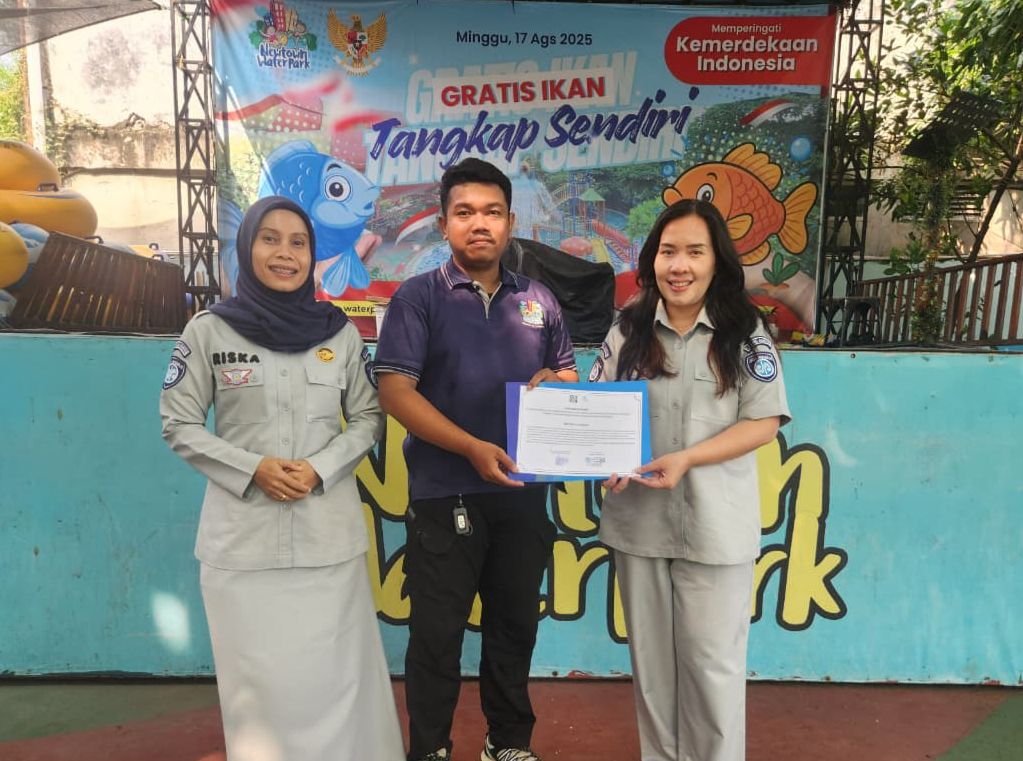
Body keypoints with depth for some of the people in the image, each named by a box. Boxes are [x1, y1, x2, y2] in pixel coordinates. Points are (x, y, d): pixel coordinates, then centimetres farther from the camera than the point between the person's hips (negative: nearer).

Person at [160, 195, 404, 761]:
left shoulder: (340, 331, 3)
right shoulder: (209, 329, 0)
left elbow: (369, 417, 7)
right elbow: (178, 424, 2)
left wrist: (321, 469, -9)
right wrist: (252, 469, -11)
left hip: (328, 532, 1)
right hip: (242, 534, -1)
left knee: (335, 672, 6)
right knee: (258, 677, 7)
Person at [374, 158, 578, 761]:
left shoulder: (539, 301, 8)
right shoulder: (418, 297, -4)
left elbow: (569, 376, 17)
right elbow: (395, 391, -13)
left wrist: (553, 383, -8)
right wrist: (473, 448, -22)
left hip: (524, 493, 4)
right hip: (445, 495, -4)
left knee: (515, 623, 17)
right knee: (437, 632, 8)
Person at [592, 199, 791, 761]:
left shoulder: (745, 333, -4)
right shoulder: (628, 330, 4)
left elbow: (764, 422, -7)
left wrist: (685, 459, -19)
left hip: (715, 524, -3)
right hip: (638, 518, 3)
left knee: (711, 660, 8)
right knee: (650, 654, 17)